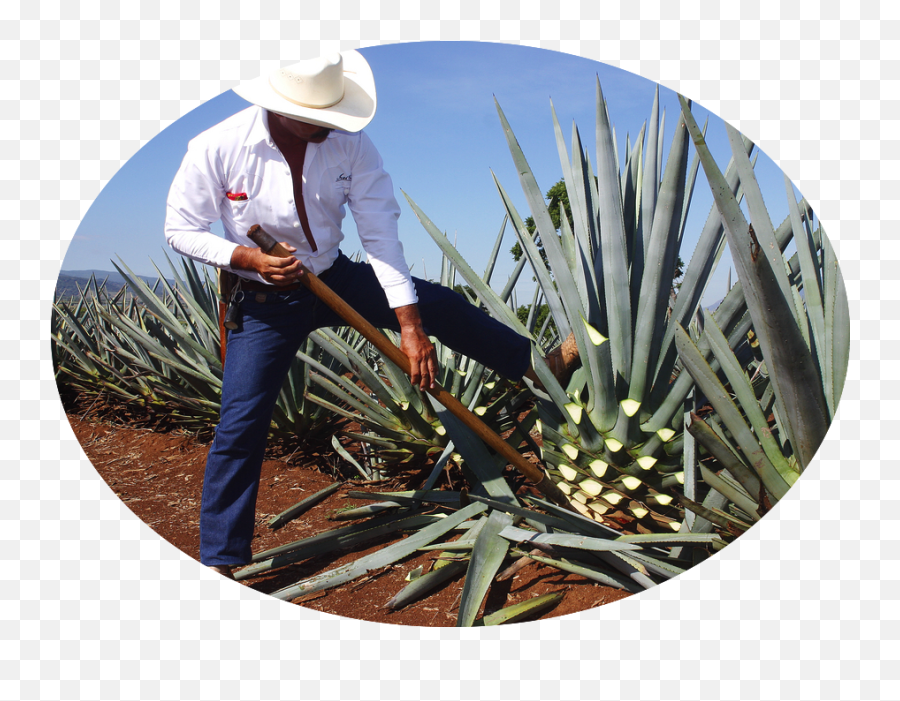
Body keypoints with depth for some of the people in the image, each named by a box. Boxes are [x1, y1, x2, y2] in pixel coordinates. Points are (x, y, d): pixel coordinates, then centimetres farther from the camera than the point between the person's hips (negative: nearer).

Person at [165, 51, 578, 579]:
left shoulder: (350, 144, -16)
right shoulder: (216, 149, -19)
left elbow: (381, 235, -19)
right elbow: (180, 229, -7)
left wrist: (410, 326, -24)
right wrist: (246, 257, -26)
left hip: (337, 280, 2)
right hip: (266, 303, -2)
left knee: (440, 306, -7)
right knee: (240, 426, -6)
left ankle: (544, 366, 14)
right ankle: (219, 561, 10)